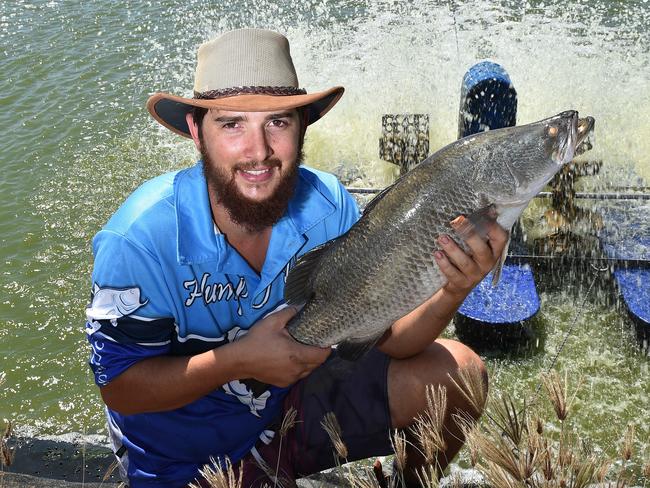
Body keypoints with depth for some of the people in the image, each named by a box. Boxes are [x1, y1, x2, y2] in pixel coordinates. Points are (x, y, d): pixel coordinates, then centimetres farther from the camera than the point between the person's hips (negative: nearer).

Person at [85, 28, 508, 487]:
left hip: (295, 402, 3)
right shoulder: (141, 237, -27)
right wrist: (239, 360, -34)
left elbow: (387, 336, -11)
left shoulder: (328, 206, -16)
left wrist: (452, 293, -33)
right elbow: (119, 389, -19)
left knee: (458, 371, -7)